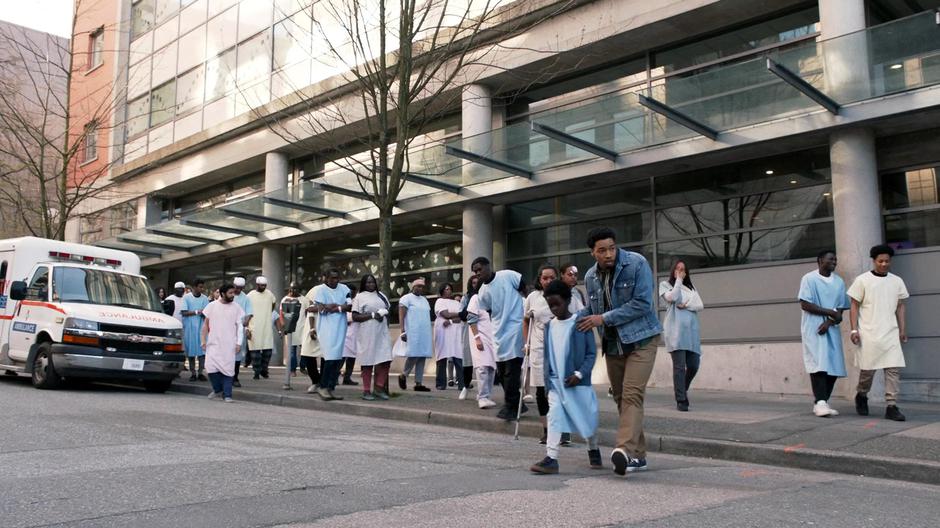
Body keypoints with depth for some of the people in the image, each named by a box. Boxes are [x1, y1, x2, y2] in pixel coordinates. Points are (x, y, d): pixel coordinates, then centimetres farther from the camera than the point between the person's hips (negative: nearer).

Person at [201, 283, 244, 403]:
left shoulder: (236, 307, 2)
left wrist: (239, 342, -3)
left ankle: (227, 395, 6)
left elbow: (240, 325, 4)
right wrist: (203, 340, 3)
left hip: (229, 344, 0)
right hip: (213, 343, 1)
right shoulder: (212, 306, 3)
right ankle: (217, 389, 17)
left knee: (228, 369, -3)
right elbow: (206, 324, 8)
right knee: (211, 367, -6)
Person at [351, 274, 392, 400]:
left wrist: (384, 314, 5)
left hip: (382, 333, 5)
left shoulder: (381, 295, 17)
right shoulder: (359, 297, 1)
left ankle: (379, 388, 8)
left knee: (385, 360, -3)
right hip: (367, 334, -5)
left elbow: (388, 310, 25)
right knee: (368, 361, -2)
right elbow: (355, 317, -7)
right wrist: (372, 315, -13)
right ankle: (367, 391, 7)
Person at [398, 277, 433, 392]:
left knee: (422, 357, 1)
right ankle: (403, 376, 10)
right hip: (412, 333, -6)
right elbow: (401, 315, -7)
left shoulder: (424, 300, 21)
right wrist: (402, 331, -17)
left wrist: (429, 333, 16)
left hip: (425, 333, 6)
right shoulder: (406, 298, 1)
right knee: (413, 355, -12)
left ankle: (418, 383, 3)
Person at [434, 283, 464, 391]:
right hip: (443, 332, -3)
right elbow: (446, 314, -7)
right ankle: (441, 384, 0)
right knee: (442, 358, -5)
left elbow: (460, 318, 7)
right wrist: (460, 314, 4)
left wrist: (450, 321, -11)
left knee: (459, 358, -9)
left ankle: (462, 384, -12)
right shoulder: (439, 301, 9)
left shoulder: (457, 303, 22)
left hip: (456, 332, 3)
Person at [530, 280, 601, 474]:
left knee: (587, 417, 8)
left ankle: (593, 450, 32)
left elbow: (591, 352, -7)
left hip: (577, 382, -3)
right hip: (555, 382, 3)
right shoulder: (549, 326, 7)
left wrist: (580, 373, -16)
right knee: (554, 417, -6)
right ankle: (551, 458, -8)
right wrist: (546, 378, 6)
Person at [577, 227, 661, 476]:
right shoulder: (590, 276, 4)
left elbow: (642, 303, -19)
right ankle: (637, 455, 16)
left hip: (640, 339, -6)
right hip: (612, 343, 6)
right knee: (620, 398, 8)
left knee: (632, 394, -18)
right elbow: (591, 309, 15)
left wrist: (604, 318, -19)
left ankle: (625, 450, -28)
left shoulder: (637, 264, -13)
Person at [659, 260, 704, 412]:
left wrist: (686, 305, -8)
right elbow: (672, 298, -10)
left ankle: (683, 390, 26)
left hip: (691, 330, 5)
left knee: (694, 365, 0)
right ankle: (681, 401, -8)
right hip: (675, 330, -5)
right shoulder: (665, 285, 10)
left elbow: (700, 306, 10)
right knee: (679, 366, -11)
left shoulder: (691, 288, 23)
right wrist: (678, 280, 0)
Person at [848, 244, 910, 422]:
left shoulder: (897, 281, 11)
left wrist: (903, 330, 7)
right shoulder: (862, 280, 0)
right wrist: (854, 329, -7)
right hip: (869, 334, -3)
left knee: (894, 369, -6)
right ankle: (861, 396, 28)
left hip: (890, 333, 3)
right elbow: (854, 306, 0)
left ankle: (891, 406, -3)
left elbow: (900, 307, 15)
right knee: (867, 369, 3)